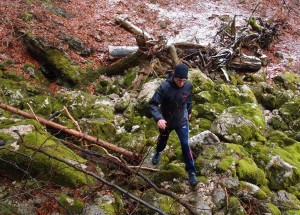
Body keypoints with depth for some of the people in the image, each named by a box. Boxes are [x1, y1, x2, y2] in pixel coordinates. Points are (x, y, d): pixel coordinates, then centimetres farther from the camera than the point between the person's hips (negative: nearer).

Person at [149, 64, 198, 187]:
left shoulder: (188, 86, -18)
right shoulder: (164, 87, -30)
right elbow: (153, 104, -30)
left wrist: (189, 112, 18)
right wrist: (158, 118, -45)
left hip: (182, 121, 1)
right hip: (166, 121, -1)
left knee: (185, 145, -1)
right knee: (163, 139, 25)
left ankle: (191, 171, 13)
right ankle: (158, 152, 60)